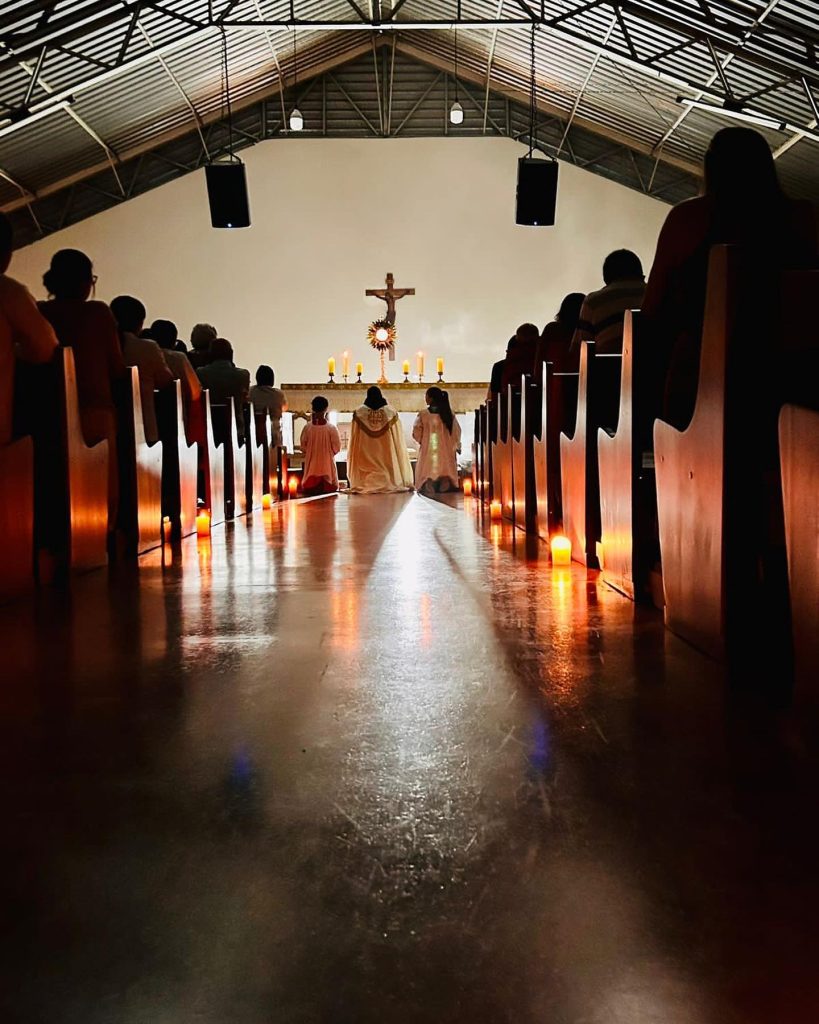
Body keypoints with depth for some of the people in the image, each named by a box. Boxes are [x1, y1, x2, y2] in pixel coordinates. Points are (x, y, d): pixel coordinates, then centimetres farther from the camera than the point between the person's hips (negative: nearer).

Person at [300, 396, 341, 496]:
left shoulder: (307, 428, -7)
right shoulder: (331, 428, -12)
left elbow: (303, 447, 2)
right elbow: (337, 448, -6)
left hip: (311, 466, 2)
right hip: (327, 466, -2)